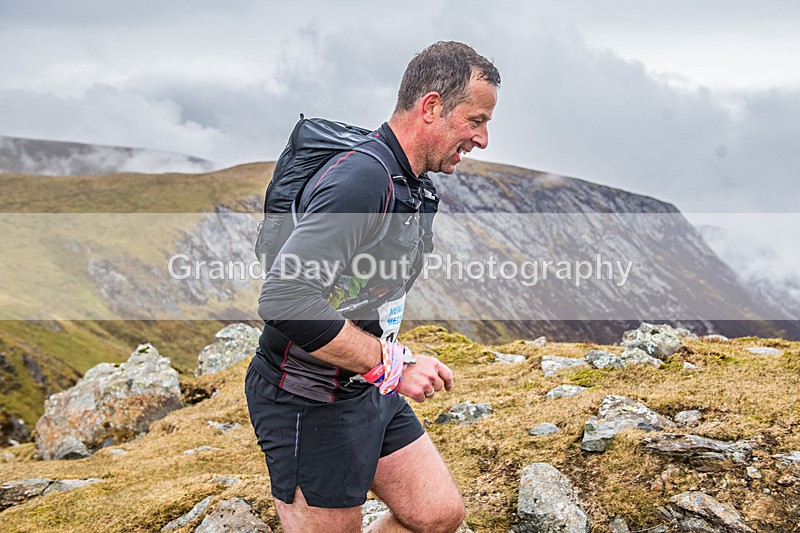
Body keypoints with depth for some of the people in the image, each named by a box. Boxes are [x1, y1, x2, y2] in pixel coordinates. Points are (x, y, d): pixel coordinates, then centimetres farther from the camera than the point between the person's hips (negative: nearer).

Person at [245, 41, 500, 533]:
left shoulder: (411, 186, 8)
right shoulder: (360, 181, -26)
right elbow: (285, 299, -35)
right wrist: (393, 365, -27)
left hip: (371, 391, 10)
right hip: (311, 404, -9)